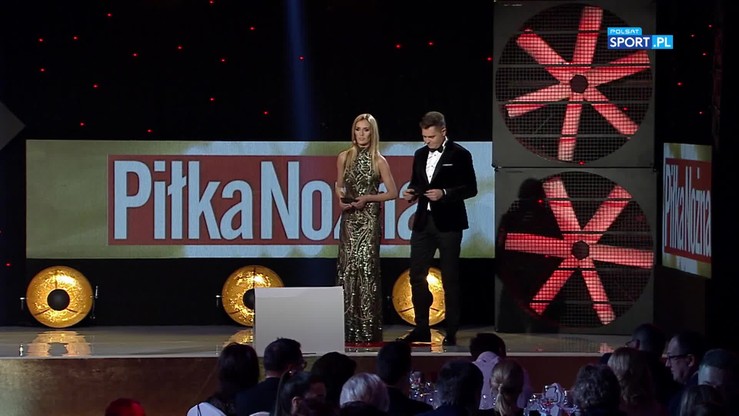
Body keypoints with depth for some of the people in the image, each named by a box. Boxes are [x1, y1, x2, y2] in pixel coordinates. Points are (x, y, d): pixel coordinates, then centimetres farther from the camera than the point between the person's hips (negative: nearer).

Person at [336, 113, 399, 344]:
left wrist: (368, 198, -11)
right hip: (349, 218, 3)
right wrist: (341, 199, -4)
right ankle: (349, 328, 2)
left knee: (366, 266, -9)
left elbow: (392, 193, 1)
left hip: (369, 218, -3)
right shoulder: (344, 158, 8)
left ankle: (367, 329, -8)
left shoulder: (379, 162, 0)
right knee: (348, 268, -2)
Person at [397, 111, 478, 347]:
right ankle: (421, 329, 10)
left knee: (450, 278, 0)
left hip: (448, 223, -6)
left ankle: (451, 332, 3)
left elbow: (471, 188, -6)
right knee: (417, 276, 3)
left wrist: (445, 194, -19)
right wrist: (411, 193, -1)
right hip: (423, 221, 6)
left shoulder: (460, 155, -5)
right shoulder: (420, 155, 13)